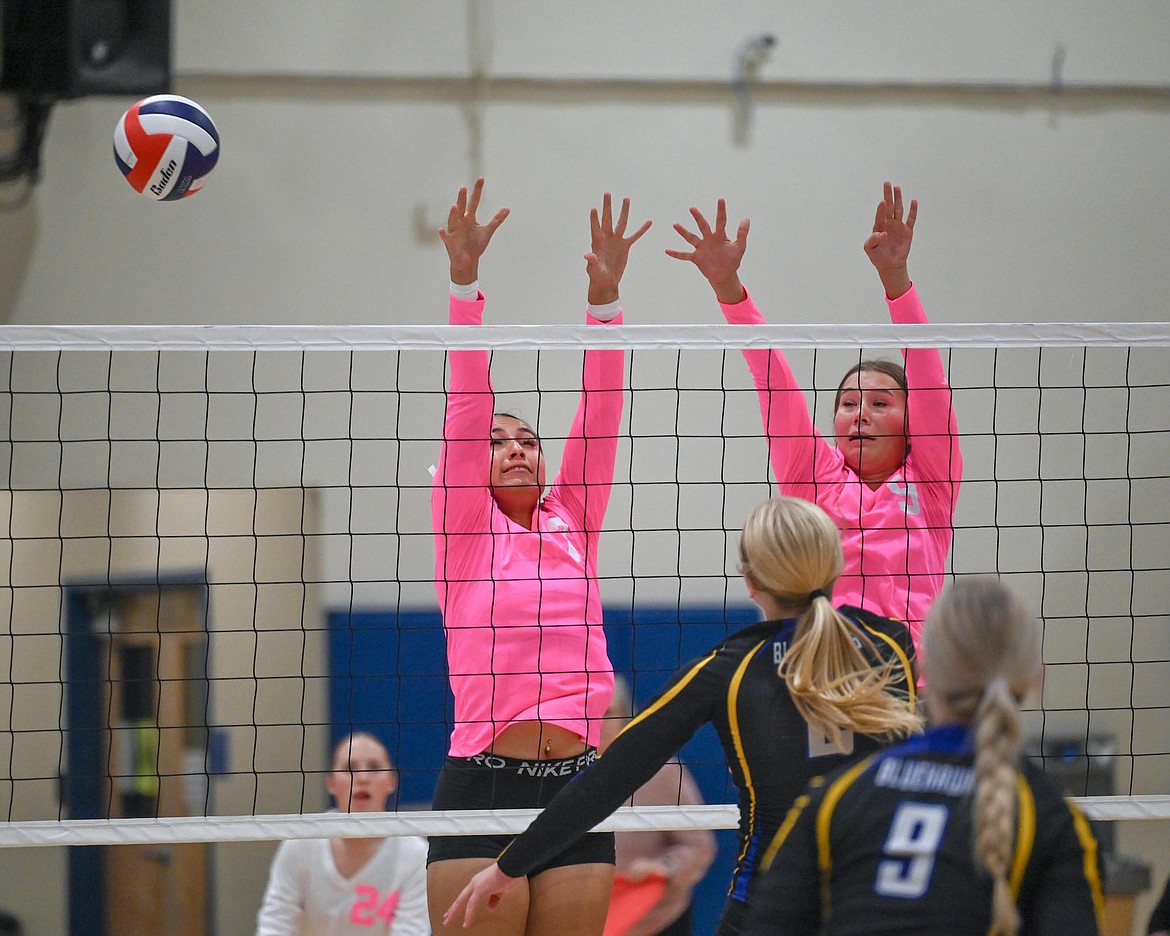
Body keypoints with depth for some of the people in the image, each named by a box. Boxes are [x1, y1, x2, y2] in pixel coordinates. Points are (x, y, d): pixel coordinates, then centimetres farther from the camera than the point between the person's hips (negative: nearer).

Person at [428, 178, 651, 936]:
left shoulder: (571, 525, 15)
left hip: (577, 781, 4)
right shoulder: (466, 529, 6)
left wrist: (604, 298, -1)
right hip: (484, 783, -4)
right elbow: (465, 407, -1)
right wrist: (465, 283, -8)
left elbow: (599, 422, 8)